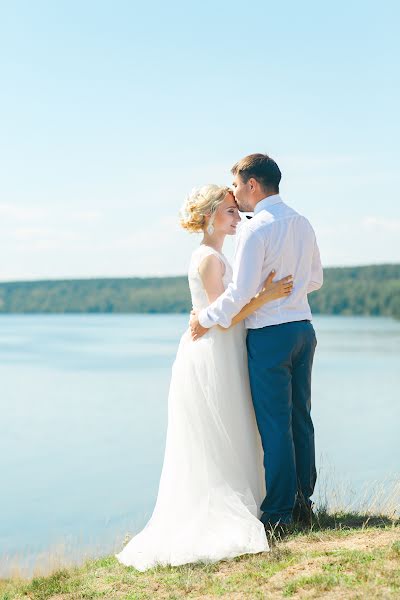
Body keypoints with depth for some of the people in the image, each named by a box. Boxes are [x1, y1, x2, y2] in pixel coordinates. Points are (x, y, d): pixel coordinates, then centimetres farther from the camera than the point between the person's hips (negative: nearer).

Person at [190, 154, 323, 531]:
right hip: (303, 328, 8)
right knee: (300, 418, 15)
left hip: (269, 334, -8)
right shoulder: (302, 224, 9)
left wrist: (205, 319, -5)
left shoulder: (255, 230, -16)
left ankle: (279, 514, 5)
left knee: (274, 425, -1)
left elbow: (240, 293, -18)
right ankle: (303, 502, 24)